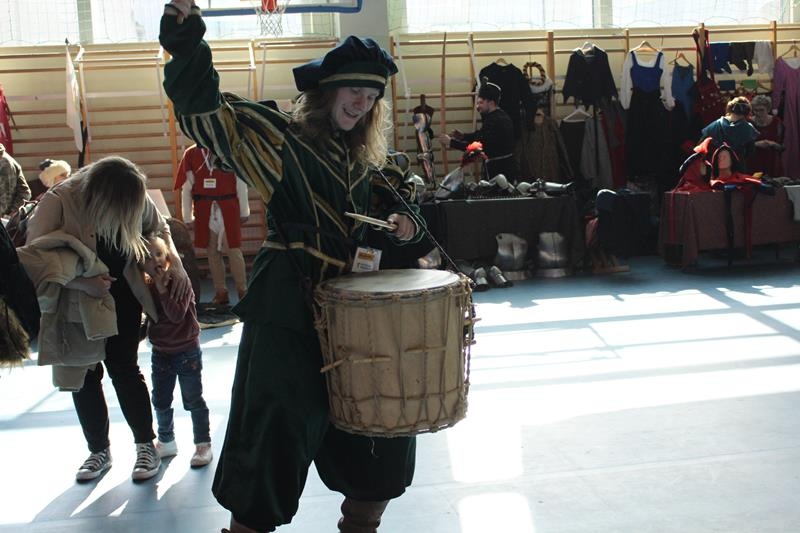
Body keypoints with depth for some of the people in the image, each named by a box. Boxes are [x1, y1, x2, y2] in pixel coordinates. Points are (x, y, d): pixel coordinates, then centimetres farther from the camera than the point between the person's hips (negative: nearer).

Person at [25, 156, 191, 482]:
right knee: (85, 373, 7)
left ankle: (146, 445, 13)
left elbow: (160, 228, 4)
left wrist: (176, 263, -12)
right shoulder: (57, 203, -28)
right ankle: (99, 451, 23)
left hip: (120, 298, 1)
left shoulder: (134, 199, -18)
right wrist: (82, 283, -43)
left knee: (124, 368, -2)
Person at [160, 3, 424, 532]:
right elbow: (208, 112, -20)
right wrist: (189, 47, -35)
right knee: (280, 425, -6)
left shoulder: (363, 159, 14)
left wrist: (403, 226, 4)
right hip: (287, 307, -7)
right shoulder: (280, 137, -7)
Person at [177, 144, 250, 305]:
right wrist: (188, 217, 4)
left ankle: (243, 291, 7)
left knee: (234, 250, -2)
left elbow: (241, 183, 2)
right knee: (212, 251, 8)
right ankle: (220, 292, 18)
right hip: (204, 210, 3)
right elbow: (186, 187, 5)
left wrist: (244, 211, 3)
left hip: (228, 208, -2)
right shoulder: (191, 154, 3)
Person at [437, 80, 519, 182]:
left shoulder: (493, 121, -19)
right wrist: (463, 136, 7)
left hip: (499, 171, -10)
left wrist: (451, 142, -19)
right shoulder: (501, 115, 13)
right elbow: (482, 135, 21)